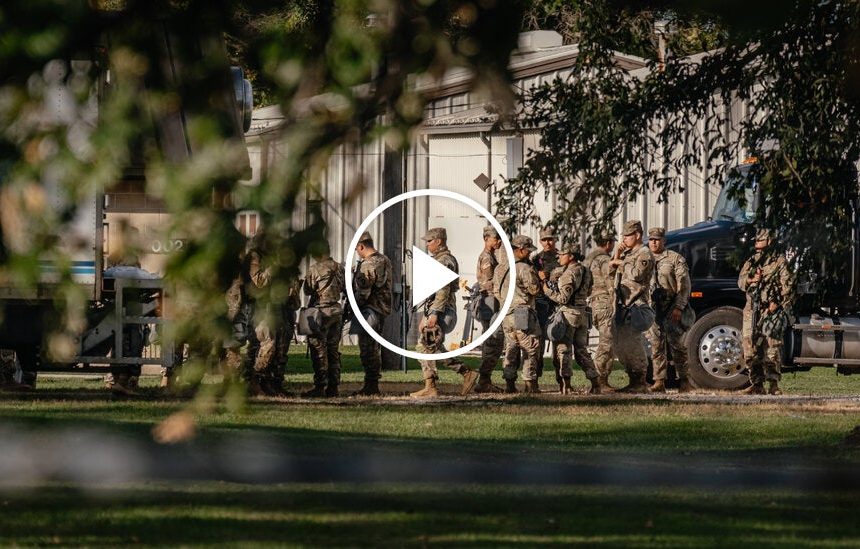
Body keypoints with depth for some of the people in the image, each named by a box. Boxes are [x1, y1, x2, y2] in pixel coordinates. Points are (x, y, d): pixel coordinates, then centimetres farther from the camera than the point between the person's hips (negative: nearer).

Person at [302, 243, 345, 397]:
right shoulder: (339, 268, 5)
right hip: (337, 310, 6)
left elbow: (307, 290, -6)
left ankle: (320, 386, -7)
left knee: (319, 350, -4)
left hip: (321, 311, -6)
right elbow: (343, 287, 13)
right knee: (333, 350, 11)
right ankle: (333, 386, 11)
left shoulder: (315, 269, -13)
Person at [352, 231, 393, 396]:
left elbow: (363, 291, -19)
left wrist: (354, 308, -8)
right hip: (383, 309, 10)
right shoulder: (385, 260, 12)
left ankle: (370, 385, -7)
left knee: (367, 348, -6)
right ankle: (375, 385, 20)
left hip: (369, 309, -10)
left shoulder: (368, 265, -18)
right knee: (375, 347, 16)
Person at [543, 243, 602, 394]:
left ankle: (566, 385, -5)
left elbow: (563, 298, -19)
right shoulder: (585, 271, 9)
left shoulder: (569, 273, -16)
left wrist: (547, 290, -8)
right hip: (582, 313, 8)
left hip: (568, 313, -8)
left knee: (563, 349, -1)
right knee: (581, 350, 13)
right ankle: (595, 383, 9)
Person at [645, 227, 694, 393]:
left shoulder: (675, 259, 2)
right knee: (656, 347, 3)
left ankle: (684, 381, 1)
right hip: (651, 309, 4)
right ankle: (659, 382, 6)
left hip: (671, 310, -4)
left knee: (677, 345, -5)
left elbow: (684, 285, -4)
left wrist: (679, 307, -13)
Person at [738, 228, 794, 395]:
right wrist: (751, 279, -13)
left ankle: (774, 384, -6)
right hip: (752, 310, 5)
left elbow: (787, 285, -5)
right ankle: (757, 384, 7)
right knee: (750, 348, 0)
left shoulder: (779, 261, 3)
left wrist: (778, 303, -17)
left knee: (771, 347, -10)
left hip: (771, 310, -5)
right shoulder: (751, 262, 19)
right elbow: (741, 281, 9)